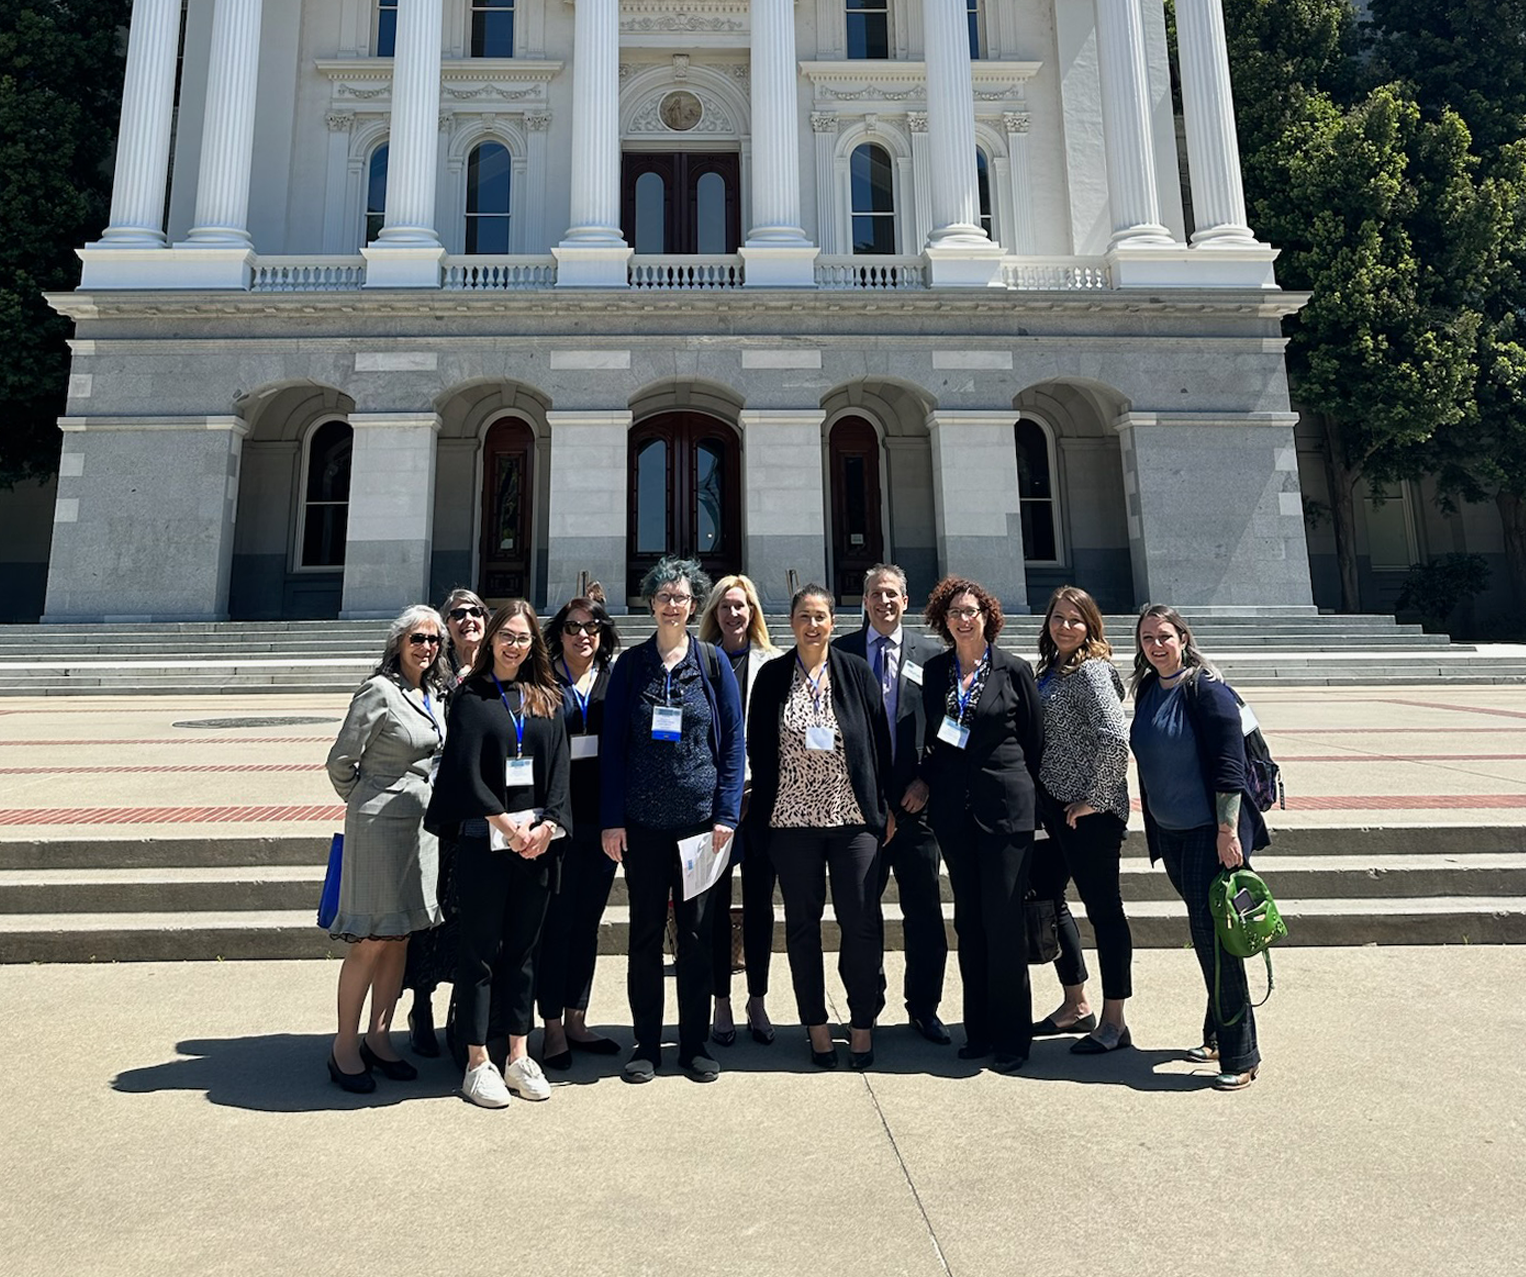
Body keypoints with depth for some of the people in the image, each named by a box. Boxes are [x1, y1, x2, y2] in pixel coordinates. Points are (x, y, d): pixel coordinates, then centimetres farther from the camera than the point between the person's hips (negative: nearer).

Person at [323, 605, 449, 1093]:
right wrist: (364, 803, 4)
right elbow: (340, 760, -8)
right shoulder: (379, 691, -12)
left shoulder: (435, 695, 10)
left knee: (400, 937, 12)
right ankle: (344, 1046, 13)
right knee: (371, 940, -1)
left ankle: (378, 1037, 24)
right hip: (380, 824, -7)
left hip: (422, 824, 7)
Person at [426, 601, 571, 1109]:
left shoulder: (547, 699, 10)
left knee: (523, 948, 12)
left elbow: (560, 767, 5)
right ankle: (478, 1063, 17)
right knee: (480, 949, 5)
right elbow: (467, 772, -9)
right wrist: (509, 826, -13)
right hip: (484, 840, -3)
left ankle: (518, 1057, 23)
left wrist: (548, 824, -8)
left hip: (537, 840, 4)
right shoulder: (471, 696, -1)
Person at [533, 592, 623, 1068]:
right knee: (557, 921, 3)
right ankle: (553, 1028, 17)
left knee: (587, 921, 13)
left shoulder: (616, 680, 7)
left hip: (603, 818, 3)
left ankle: (576, 1021, 26)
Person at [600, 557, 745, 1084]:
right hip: (642, 822, 1)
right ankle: (646, 1045, 23)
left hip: (700, 818, 0)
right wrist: (612, 819, -3)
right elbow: (612, 743, 4)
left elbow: (733, 740, 2)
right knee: (645, 932, 8)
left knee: (697, 932, 7)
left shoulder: (712, 662, 3)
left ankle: (695, 1044, 22)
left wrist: (727, 814, -5)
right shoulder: (630, 664, 4)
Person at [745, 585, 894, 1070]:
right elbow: (757, 747, 5)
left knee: (862, 923, 1)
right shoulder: (772, 676, 4)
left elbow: (880, 742, 5)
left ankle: (862, 1024, 19)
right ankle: (816, 1024, 24)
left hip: (854, 817, 0)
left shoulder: (857, 672, 5)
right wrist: (762, 812, 1)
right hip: (792, 818, 1)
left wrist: (885, 806, 3)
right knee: (802, 925, 9)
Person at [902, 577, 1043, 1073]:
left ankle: (1012, 1036, 14)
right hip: (953, 808, 4)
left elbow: (1035, 739, 2)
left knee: (1004, 920, -1)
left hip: (1005, 805, -4)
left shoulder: (1013, 669, -2)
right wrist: (925, 780, 3)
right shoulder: (934, 671, 8)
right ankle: (979, 1030, 23)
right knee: (968, 920, 11)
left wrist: (1020, 788, 3)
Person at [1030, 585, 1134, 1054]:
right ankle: (1076, 1006, 32)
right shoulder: (1050, 669, 12)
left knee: (1102, 907, 2)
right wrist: (1041, 795, 15)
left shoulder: (1090, 671, -14)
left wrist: (1093, 798, -18)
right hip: (1054, 804, 10)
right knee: (1045, 897, 16)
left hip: (1088, 811, -10)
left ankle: (1114, 1022, 16)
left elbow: (1114, 737, -25)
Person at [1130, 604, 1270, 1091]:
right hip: (1171, 832, 7)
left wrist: (1228, 831, -20)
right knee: (1203, 931, 16)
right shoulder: (1147, 691, 9)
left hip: (1211, 831, -7)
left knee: (1211, 933, -6)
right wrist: (1154, 830, 18)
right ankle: (1218, 1035, 30)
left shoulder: (1206, 689, -13)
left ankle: (1239, 1055, 6)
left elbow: (1229, 765, -16)